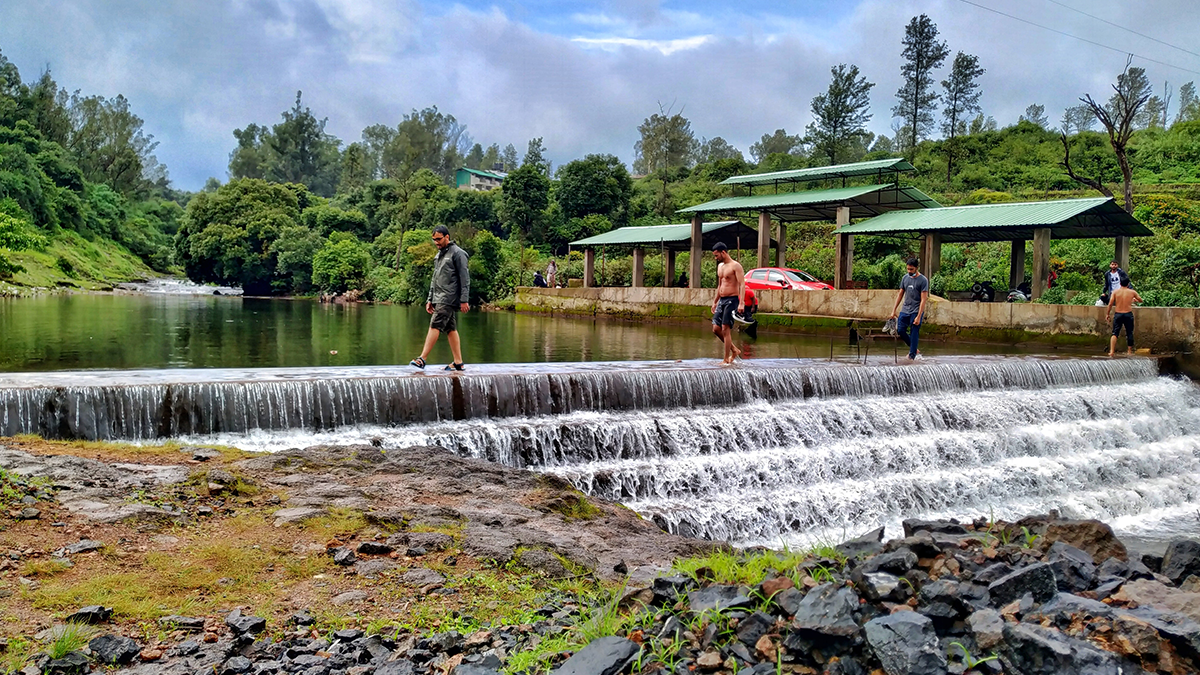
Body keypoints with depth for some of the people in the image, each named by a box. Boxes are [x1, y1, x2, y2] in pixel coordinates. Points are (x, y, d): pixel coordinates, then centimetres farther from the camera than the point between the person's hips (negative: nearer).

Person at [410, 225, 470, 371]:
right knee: (450, 329, 7)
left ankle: (422, 359, -15)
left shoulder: (457, 253, -6)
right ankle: (458, 362, 9)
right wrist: (430, 299, 18)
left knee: (435, 326, -13)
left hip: (449, 299, -9)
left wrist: (464, 300, -15)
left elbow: (465, 279, -10)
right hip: (440, 299, 9)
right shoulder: (439, 255, 20)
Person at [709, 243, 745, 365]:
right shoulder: (720, 266, 16)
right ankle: (734, 350, 20)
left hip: (731, 300, -8)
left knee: (725, 329, -9)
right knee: (716, 329, 4)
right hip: (721, 300, 8)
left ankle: (726, 359, -3)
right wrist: (715, 301, 25)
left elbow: (742, 285, -17)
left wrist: (741, 303, -26)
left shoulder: (735, 266, -10)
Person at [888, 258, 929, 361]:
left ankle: (912, 355, 3)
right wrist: (893, 311, 10)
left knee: (914, 334, -5)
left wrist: (918, 317, -18)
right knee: (900, 330, 2)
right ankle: (914, 349, 20)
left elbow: (923, 300, -12)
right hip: (905, 310, 6)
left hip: (916, 311, -6)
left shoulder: (923, 280, -9)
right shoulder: (905, 278, 8)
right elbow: (900, 295, 14)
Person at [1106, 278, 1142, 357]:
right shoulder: (1132, 292, 1)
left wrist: (1108, 314, 5)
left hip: (1118, 314, 0)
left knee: (1115, 333, -1)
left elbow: (1110, 304, -5)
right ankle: (1130, 351, 20)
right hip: (1128, 314, 0)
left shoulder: (1115, 292, -1)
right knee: (1129, 333, 12)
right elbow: (1140, 300, 16)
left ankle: (1111, 351, -14)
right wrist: (1135, 300, 37)